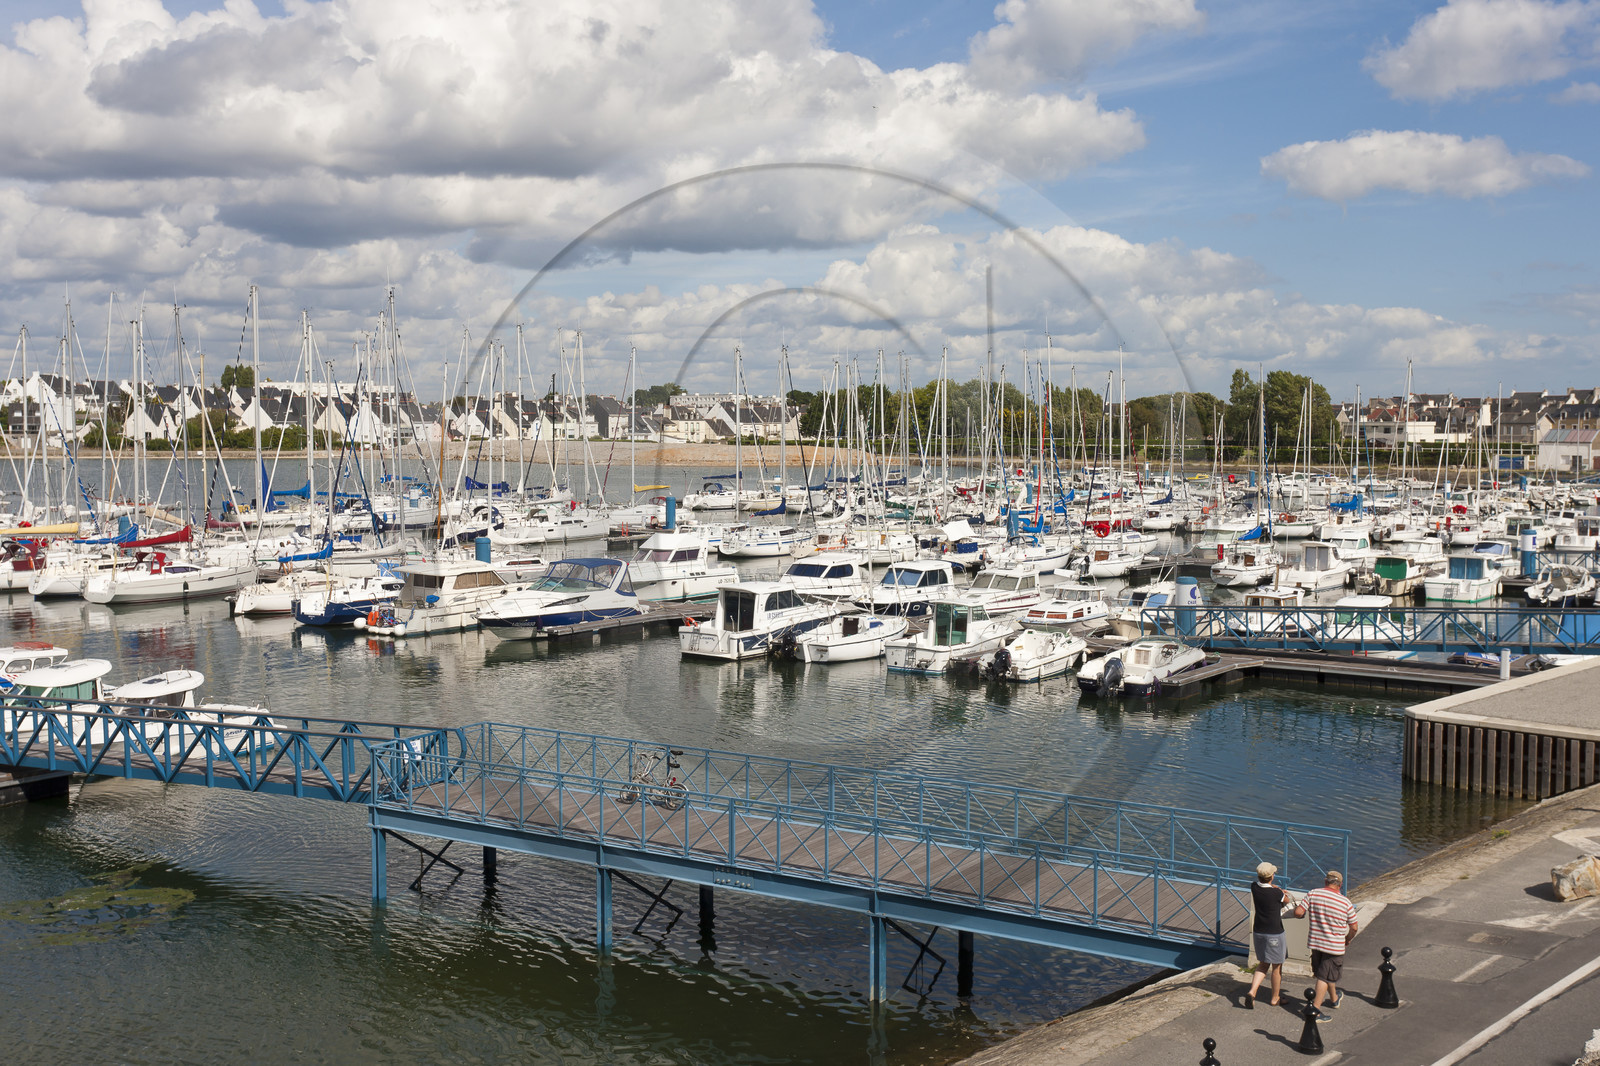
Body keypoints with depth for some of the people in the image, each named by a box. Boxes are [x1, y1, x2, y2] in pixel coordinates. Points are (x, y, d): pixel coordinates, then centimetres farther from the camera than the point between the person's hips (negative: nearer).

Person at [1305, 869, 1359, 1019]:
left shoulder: (1312, 894, -8)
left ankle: (1334, 999, 45)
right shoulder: (1345, 902, -11)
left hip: (1315, 943, 4)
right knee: (1325, 977, 3)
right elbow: (1353, 927, -3)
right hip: (1335, 945, -4)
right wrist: (1348, 939, 17)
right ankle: (1315, 1009, 0)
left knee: (1325, 973, 23)